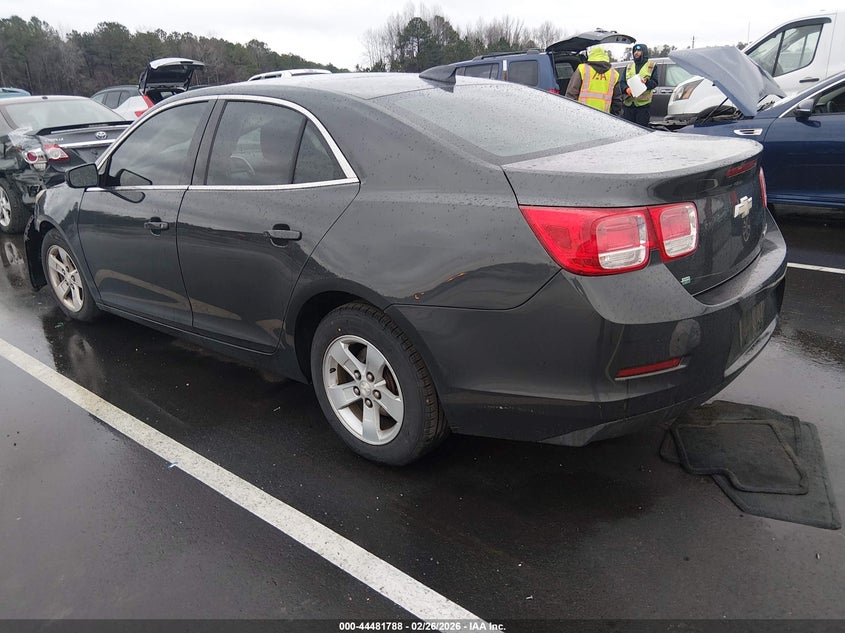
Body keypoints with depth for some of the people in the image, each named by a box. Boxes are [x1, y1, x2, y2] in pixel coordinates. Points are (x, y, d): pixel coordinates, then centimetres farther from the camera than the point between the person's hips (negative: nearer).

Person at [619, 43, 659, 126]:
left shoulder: (651, 66, 9)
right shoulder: (629, 66, 20)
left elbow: (654, 83, 1)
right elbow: (621, 82, 10)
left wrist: (646, 82, -21)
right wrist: (626, 89, -12)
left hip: (643, 104, -3)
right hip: (628, 103, 4)